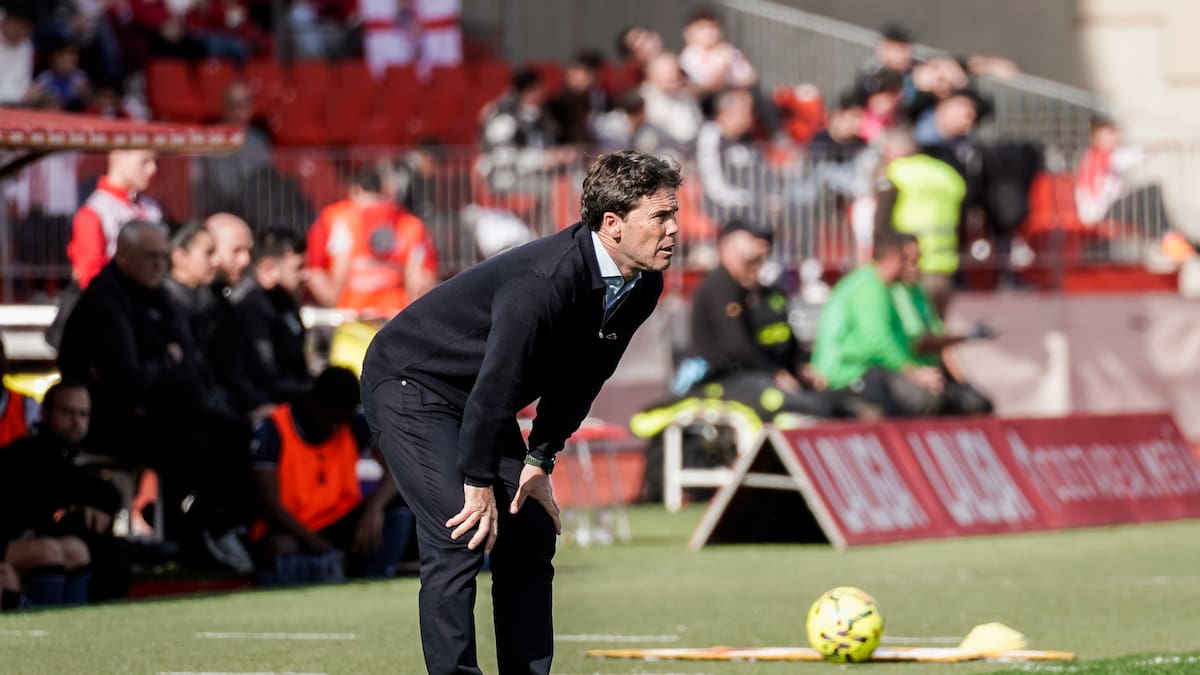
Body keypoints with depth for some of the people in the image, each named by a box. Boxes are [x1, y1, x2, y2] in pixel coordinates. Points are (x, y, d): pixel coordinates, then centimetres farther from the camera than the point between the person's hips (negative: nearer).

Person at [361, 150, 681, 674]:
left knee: (531, 532, 5)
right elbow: (496, 383, -31)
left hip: (481, 402, 9)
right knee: (461, 536, -20)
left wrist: (539, 462, 3)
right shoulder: (544, 280, -35)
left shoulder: (642, 288, -7)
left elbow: (581, 377, 6)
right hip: (411, 385, -9)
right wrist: (479, 485, -24)